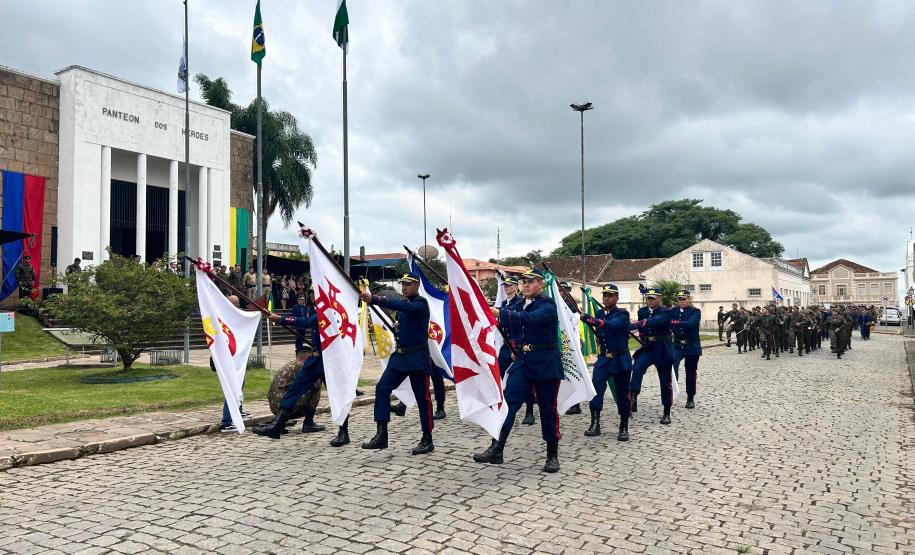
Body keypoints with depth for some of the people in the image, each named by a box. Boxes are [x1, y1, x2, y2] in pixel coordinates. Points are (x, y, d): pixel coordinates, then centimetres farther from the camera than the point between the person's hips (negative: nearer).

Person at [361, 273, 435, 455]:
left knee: (422, 398, 1)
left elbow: (400, 305, -31)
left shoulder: (421, 303, -11)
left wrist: (374, 299, -38)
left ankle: (427, 440, 13)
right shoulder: (404, 303, 13)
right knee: (382, 388, -4)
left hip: (418, 357, -8)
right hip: (400, 355, 8)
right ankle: (381, 435, -1)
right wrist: (396, 328, 4)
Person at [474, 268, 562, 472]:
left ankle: (552, 454, 17)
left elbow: (530, 318, -31)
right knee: (509, 402, -6)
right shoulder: (523, 305, 11)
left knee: (547, 409, 3)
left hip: (546, 363, -6)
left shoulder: (548, 305, -13)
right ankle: (496, 449, -7)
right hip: (522, 361, 6)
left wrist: (500, 314, -39)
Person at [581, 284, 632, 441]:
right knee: (595, 388, -15)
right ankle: (595, 424, -11)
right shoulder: (599, 313, 7)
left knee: (622, 394, 4)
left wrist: (590, 320, -43)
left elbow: (611, 325, -33)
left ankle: (624, 428, 18)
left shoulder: (622, 314, -10)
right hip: (603, 359, 4)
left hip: (621, 360, -4)